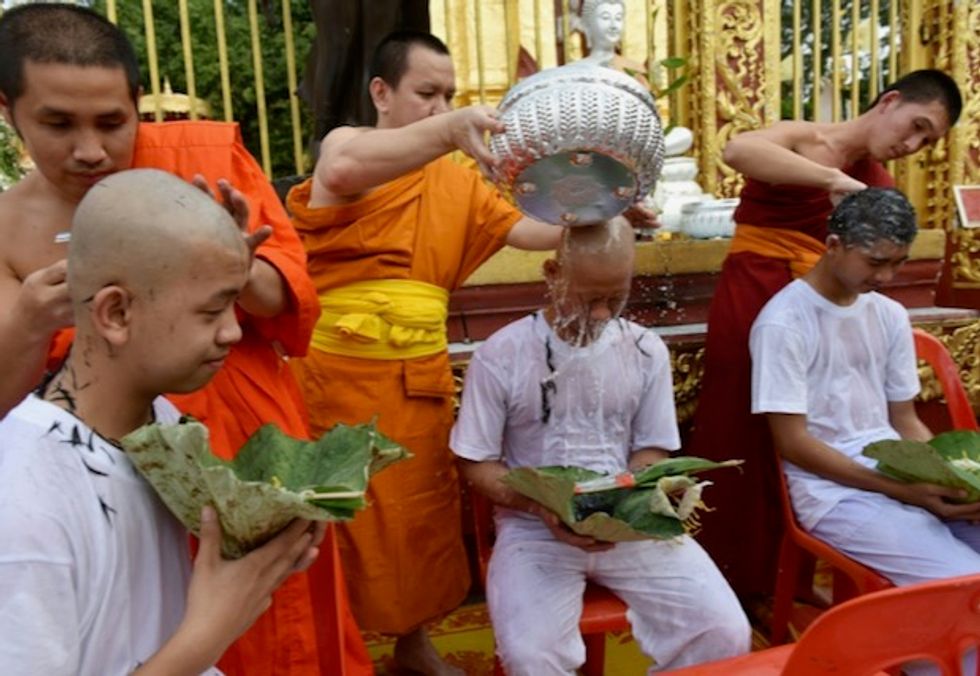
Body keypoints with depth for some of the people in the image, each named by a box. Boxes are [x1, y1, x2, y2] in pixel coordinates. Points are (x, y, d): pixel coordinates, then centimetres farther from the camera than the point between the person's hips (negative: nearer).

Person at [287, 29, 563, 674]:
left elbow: (528, 230, 5)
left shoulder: (456, 181, 11)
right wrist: (450, 129, -41)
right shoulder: (346, 142, -5)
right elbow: (344, 170, -29)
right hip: (338, 374, -5)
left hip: (420, 379, 5)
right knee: (340, 517, 6)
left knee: (421, 514, 15)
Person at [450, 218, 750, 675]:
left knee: (726, 632, -12)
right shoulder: (501, 355, -8)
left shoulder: (646, 350, 2)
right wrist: (541, 507, -19)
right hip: (534, 527, -2)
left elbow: (652, 449, 9)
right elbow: (477, 463, -2)